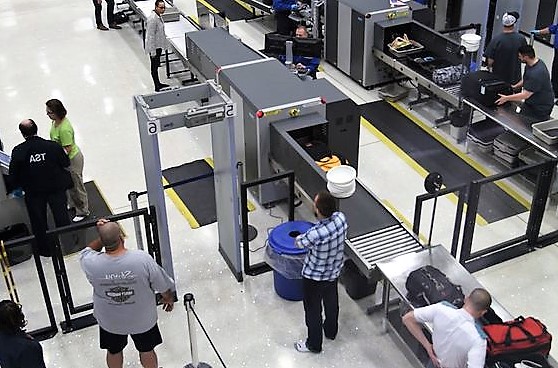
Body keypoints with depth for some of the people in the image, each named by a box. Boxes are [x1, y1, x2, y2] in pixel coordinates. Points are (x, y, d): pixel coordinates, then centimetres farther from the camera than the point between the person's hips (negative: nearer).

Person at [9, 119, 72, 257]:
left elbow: (13, 174, -12)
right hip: (56, 187, 0)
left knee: (38, 221, 19)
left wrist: (18, 185, 8)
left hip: (33, 192, 0)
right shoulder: (53, 146, -19)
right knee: (61, 216, 19)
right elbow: (66, 164, -7)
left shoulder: (18, 151, -20)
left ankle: (45, 249, 34)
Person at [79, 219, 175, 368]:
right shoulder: (143, 259, -33)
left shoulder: (91, 264, -29)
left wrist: (102, 237, -18)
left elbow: (87, 251, -1)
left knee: (114, 352, 30)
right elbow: (163, 287, -16)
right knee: (147, 350, 27)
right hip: (143, 319, -1)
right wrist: (169, 299, 6)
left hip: (109, 321, 1)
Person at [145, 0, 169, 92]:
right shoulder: (152, 19, -26)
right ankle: (157, 87, 11)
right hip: (154, 47, -9)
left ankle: (158, 83, 34)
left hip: (159, 45, 9)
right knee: (154, 67, 2)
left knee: (157, 65, 20)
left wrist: (162, 45, 21)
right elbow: (151, 36, -25)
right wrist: (152, 51, -23)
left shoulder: (159, 16, 4)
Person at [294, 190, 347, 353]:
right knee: (331, 302, 30)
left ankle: (314, 344, 38)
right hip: (334, 272, 7)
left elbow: (299, 243, -15)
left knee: (313, 310, 17)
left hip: (314, 277, -6)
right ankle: (331, 331, 55)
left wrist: (300, 237, 7)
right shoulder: (340, 218, -21)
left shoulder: (316, 234, -39)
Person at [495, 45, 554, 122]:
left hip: (540, 107, -10)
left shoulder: (536, 73, -33)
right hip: (531, 103, 10)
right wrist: (515, 86, 7)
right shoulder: (531, 63, -1)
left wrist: (507, 98, -21)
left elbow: (525, 95, -29)